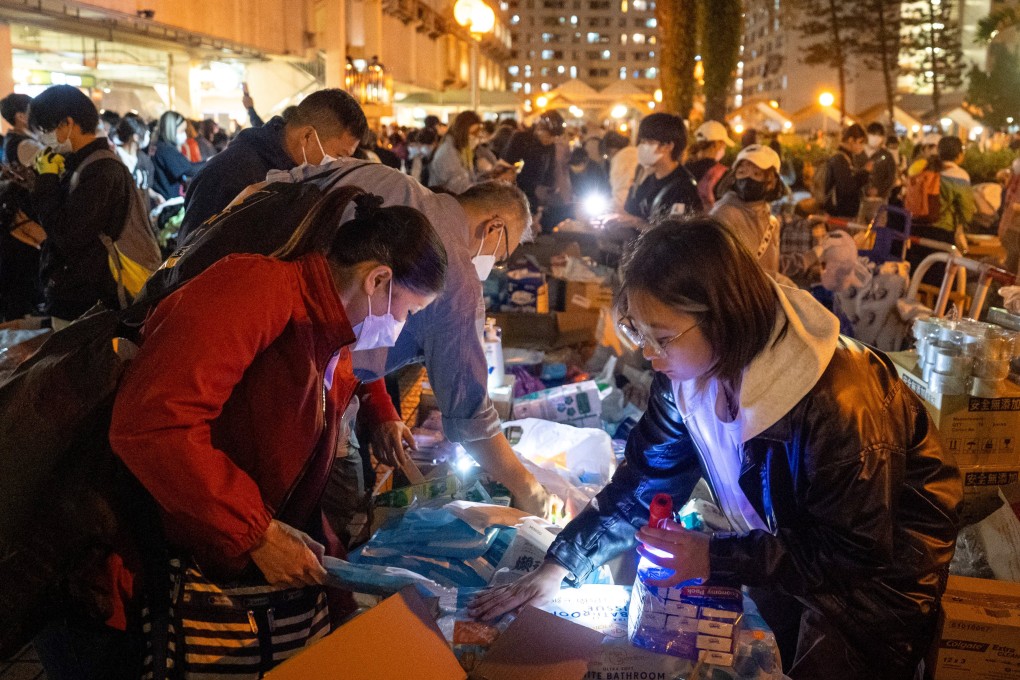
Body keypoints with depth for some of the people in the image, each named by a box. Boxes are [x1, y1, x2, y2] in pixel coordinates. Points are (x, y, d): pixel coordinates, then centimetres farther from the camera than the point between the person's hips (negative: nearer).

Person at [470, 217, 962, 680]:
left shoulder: (837, 405, -37)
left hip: (885, 562, -5)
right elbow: (642, 485, -7)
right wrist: (557, 567, -16)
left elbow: (858, 554, -28)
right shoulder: (687, 373, -16)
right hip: (794, 539, 6)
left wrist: (716, 559, -31)